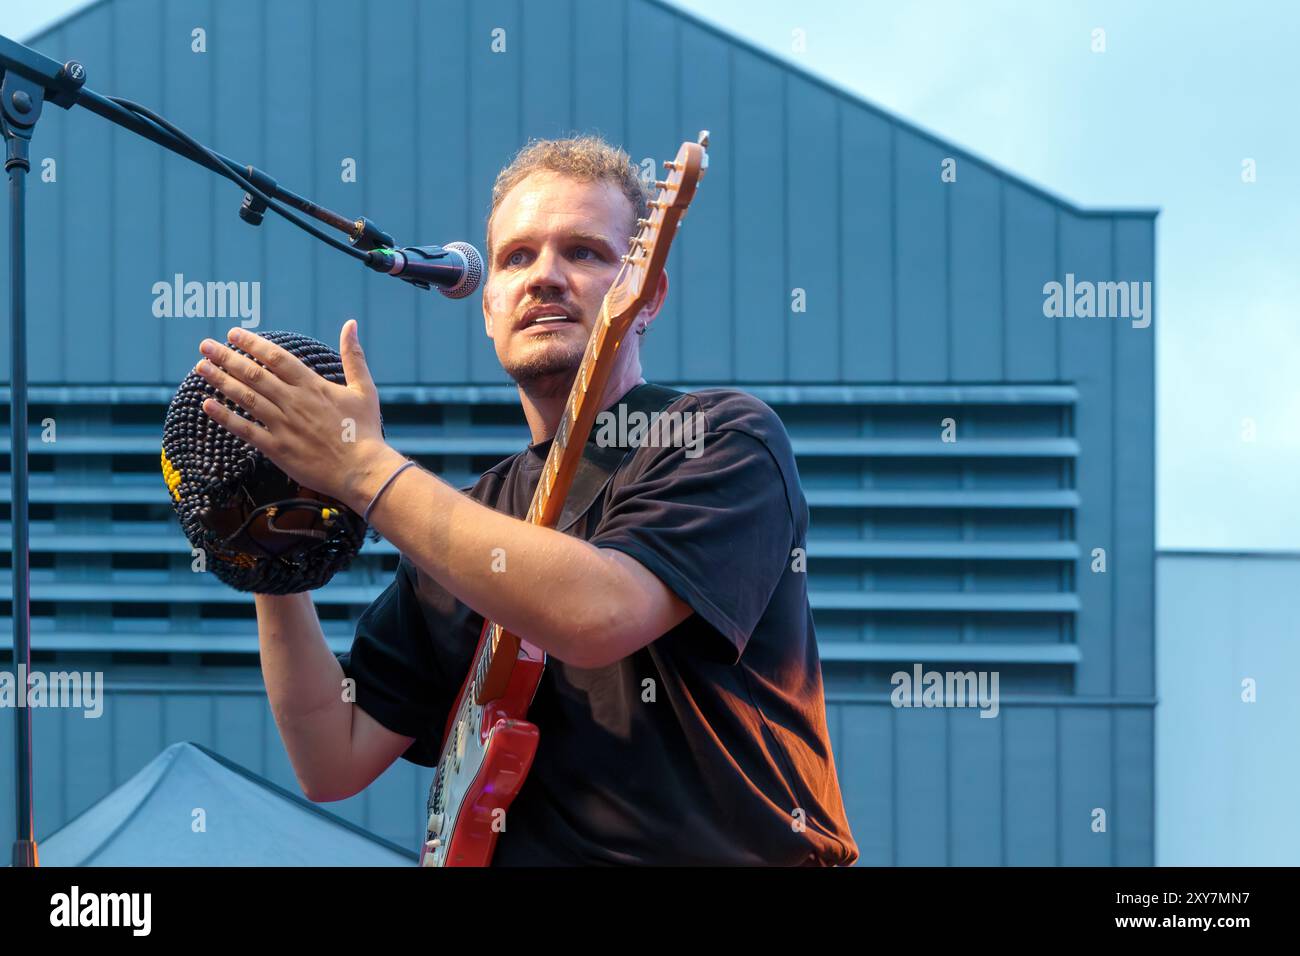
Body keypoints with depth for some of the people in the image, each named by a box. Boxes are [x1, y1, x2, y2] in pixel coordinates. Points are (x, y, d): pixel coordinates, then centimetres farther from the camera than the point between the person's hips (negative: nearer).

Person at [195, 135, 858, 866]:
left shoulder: (727, 440, -2)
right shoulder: (465, 523, 13)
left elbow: (596, 614, -19)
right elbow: (335, 761, 9)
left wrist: (363, 466, -13)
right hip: (527, 853, 4)